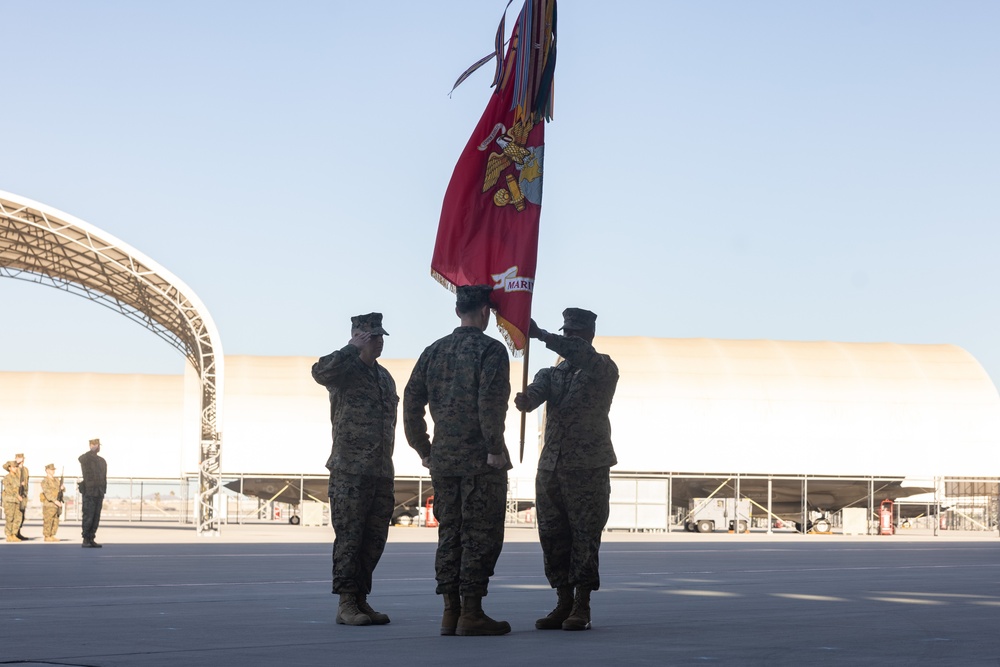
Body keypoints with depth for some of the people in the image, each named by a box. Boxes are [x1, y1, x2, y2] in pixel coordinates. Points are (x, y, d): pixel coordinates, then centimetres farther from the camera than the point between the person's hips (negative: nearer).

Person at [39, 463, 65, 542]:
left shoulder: (56, 480, 18)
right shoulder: (45, 481, -7)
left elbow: (63, 489, 15)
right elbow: (47, 492, -17)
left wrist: (62, 488, -11)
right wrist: (55, 501, -25)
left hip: (57, 504, 7)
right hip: (49, 504, -7)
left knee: (55, 521, 8)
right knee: (48, 521, -5)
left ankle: (52, 536, 15)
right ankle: (47, 536, -1)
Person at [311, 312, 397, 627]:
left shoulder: (385, 377, 20)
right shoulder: (345, 371, -3)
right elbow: (320, 371, -28)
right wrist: (353, 348, -20)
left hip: (381, 473, 7)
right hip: (349, 472, -7)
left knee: (374, 540, 8)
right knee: (349, 537, -5)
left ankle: (361, 600, 16)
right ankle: (346, 604, -3)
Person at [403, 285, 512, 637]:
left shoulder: (433, 351, 11)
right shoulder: (490, 350, -7)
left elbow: (411, 402, 10)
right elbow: (490, 403, -19)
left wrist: (423, 450, 15)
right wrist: (495, 449, -14)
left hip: (443, 460, 6)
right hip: (482, 461, -6)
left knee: (449, 534, 11)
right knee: (480, 535, -1)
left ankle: (450, 612, 12)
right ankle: (471, 613, -3)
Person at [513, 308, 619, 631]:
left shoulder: (604, 370, 3)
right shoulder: (551, 374, 17)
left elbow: (583, 354, -19)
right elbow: (536, 392, -5)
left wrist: (540, 335, -28)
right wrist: (524, 399, -30)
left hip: (588, 468, -5)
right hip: (550, 467, 5)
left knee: (585, 536, -5)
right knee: (553, 537, 4)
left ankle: (582, 607, -2)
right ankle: (564, 603, 11)